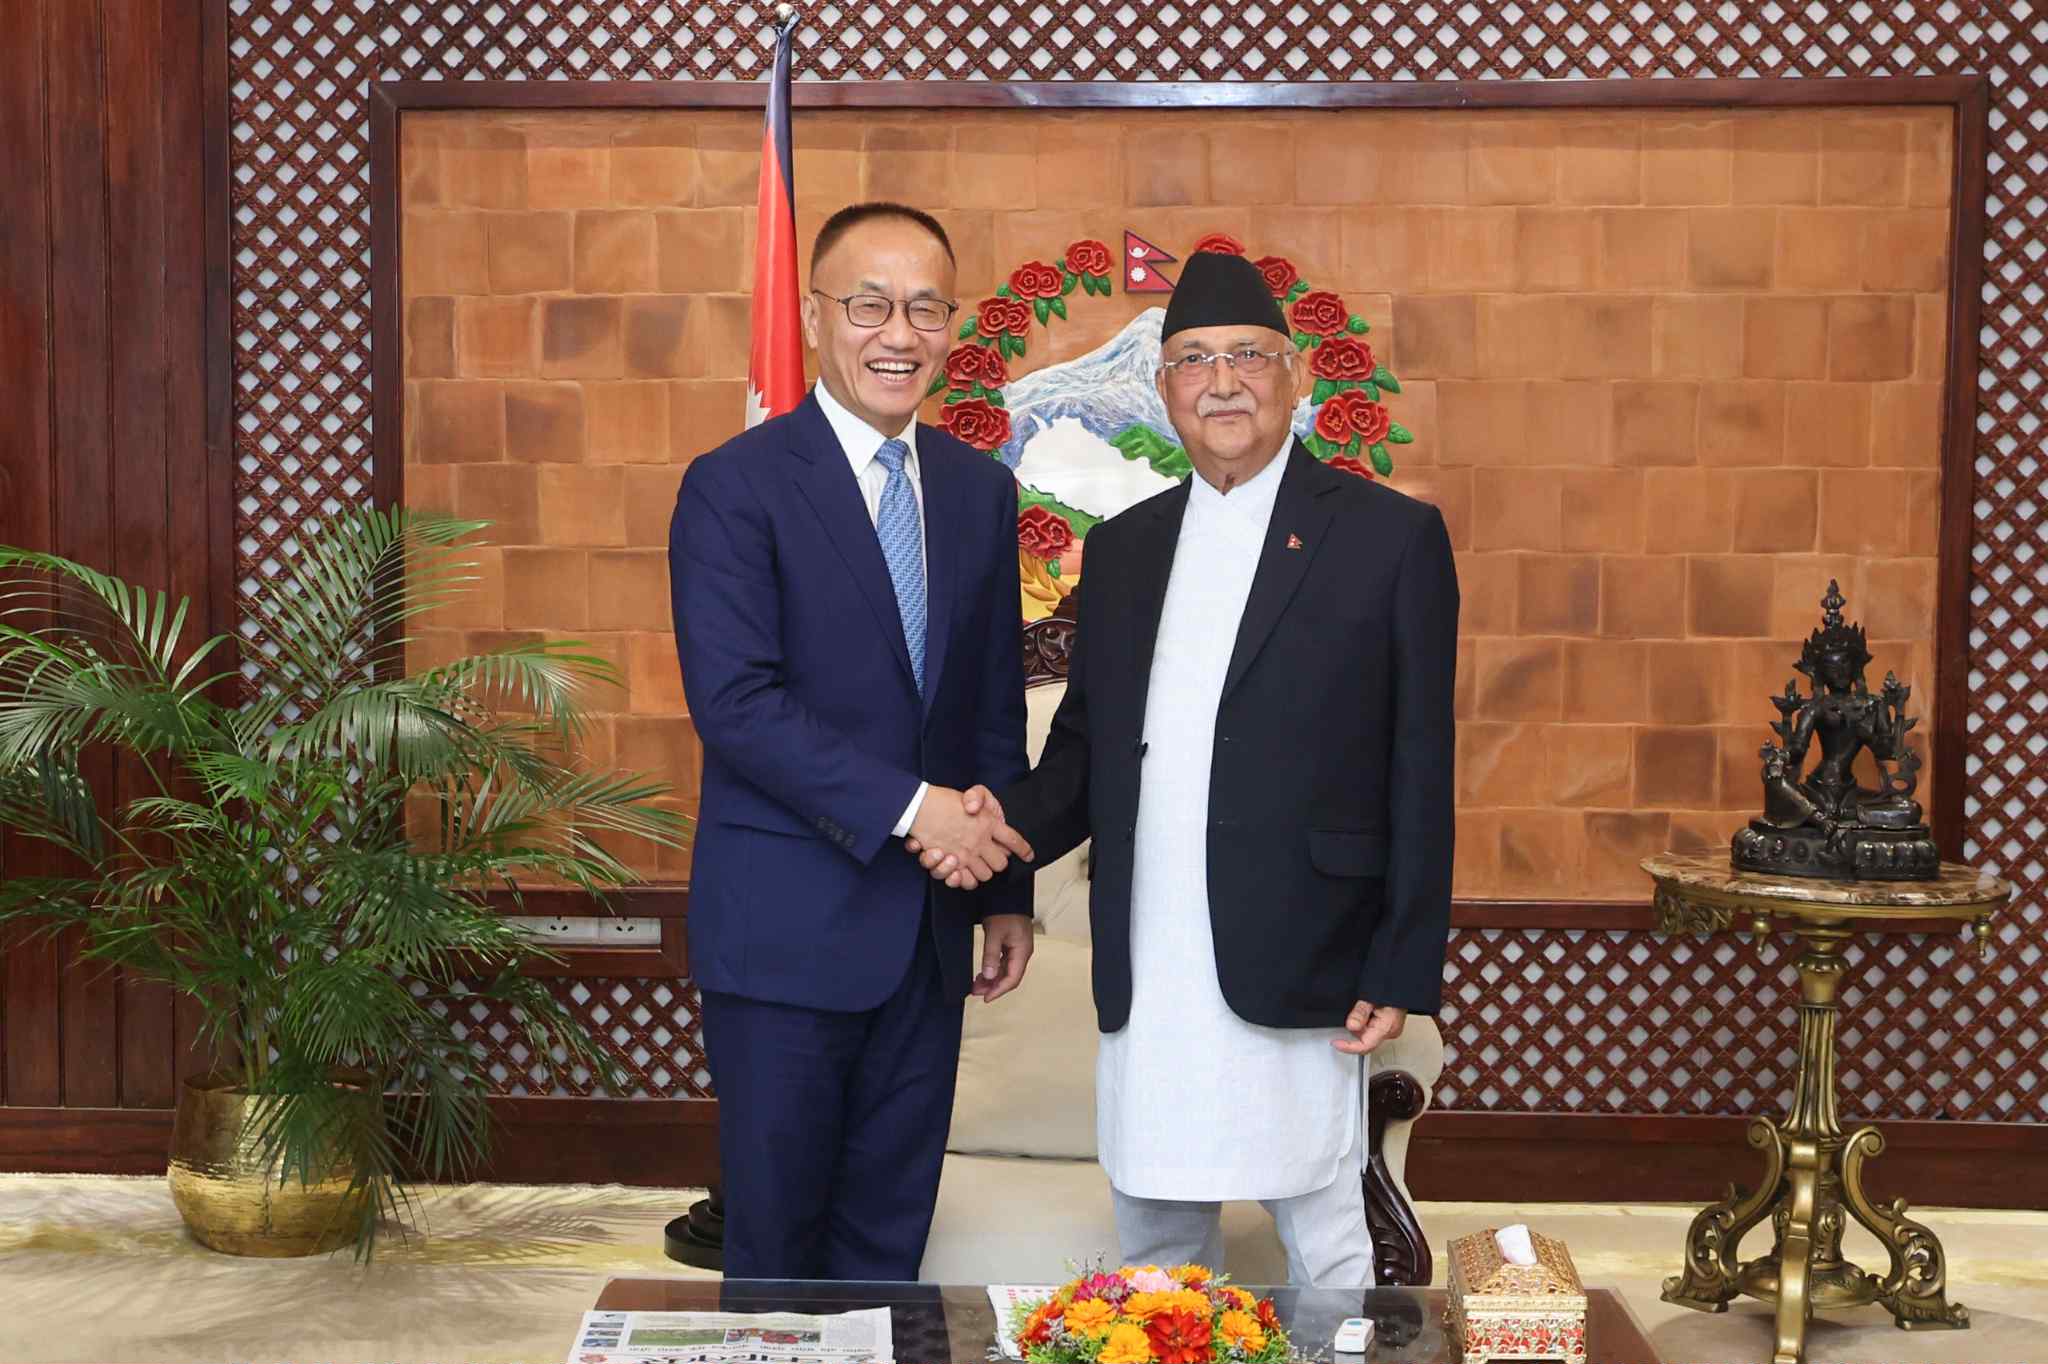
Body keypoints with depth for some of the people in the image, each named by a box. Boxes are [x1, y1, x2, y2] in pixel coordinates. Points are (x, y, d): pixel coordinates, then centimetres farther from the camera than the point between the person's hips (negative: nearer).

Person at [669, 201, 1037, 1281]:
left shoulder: (980, 490, 9)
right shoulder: (735, 486, -9)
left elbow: (996, 705, 13)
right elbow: (735, 702, -18)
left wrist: (1008, 888, 11)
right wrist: (907, 807, -21)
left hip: (929, 927, 5)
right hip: (786, 926, -5)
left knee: (891, 1231, 14)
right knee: (776, 1231, 7)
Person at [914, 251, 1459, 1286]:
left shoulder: (1391, 537, -1)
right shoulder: (1122, 548, 14)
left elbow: (1421, 773, -3)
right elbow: (1086, 746, 16)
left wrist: (1403, 971, -8)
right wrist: (1012, 820, -6)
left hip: (1297, 971, -4)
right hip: (1144, 978, 5)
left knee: (1323, 1250, 5)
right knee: (1152, 1251, 14)